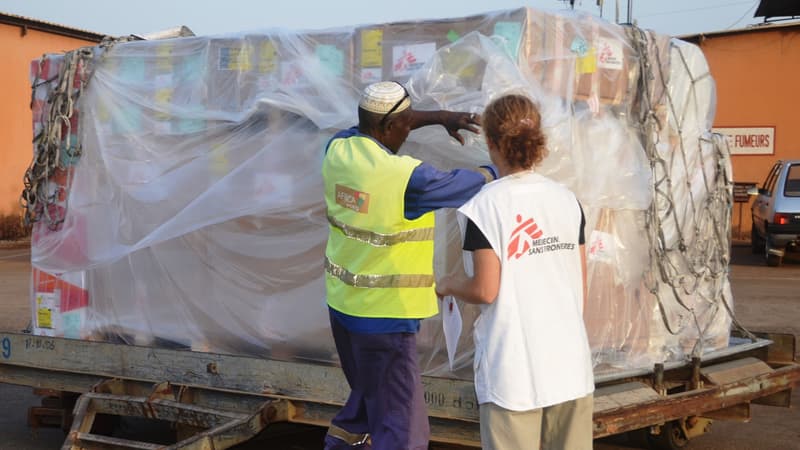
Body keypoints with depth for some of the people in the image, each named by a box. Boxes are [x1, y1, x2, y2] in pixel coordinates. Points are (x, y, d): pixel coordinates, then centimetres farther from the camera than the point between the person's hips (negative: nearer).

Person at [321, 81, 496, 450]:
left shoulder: (337, 150, -4)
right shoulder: (407, 177, -22)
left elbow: (378, 122, 16)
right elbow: (475, 183, -8)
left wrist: (441, 117, 11)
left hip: (342, 304, 8)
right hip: (384, 314, -8)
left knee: (370, 395, 27)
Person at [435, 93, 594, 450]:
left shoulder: (485, 205, -10)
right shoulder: (567, 200, 5)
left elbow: (485, 291, -12)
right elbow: (581, 286, 9)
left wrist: (447, 285, 8)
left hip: (514, 369, -5)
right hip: (570, 361, 5)